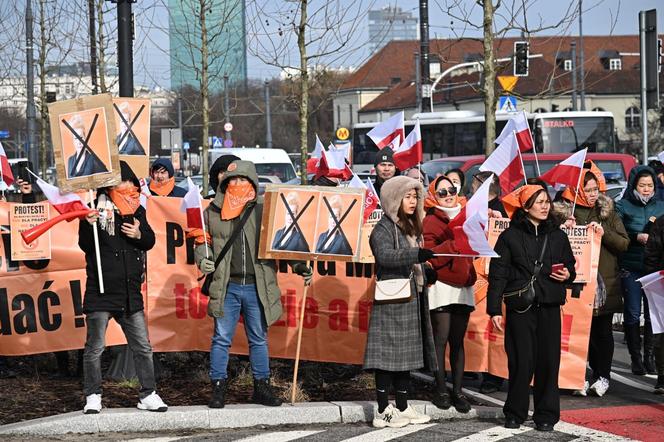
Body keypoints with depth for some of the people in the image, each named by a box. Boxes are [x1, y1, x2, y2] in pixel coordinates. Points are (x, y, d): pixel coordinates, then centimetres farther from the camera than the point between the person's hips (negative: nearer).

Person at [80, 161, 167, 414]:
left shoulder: (137, 210, 7)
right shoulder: (96, 210, -7)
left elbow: (150, 242, 10)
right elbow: (85, 245, -12)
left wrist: (139, 234, -11)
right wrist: (89, 225, -31)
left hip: (130, 293, 4)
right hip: (100, 292, -4)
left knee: (143, 347, 8)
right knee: (95, 348, 2)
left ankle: (148, 395, 16)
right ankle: (93, 397, 13)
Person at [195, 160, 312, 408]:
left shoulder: (264, 210, 4)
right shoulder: (213, 211, 6)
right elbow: (203, 239, 13)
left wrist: (299, 266, -6)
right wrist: (203, 259, -8)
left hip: (257, 287, 0)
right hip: (226, 287, 0)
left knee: (259, 339, 11)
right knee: (221, 339, 3)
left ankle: (261, 387, 21)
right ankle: (218, 389, 11)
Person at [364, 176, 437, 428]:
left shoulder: (410, 227, 18)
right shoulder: (383, 228, -10)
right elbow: (385, 256, -29)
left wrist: (427, 274, 7)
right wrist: (416, 254, -40)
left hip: (412, 301, 9)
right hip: (392, 301, -9)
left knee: (406, 354, 11)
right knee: (389, 355, -6)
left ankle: (403, 408, 17)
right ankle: (383, 412, -4)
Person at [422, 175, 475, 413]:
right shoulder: (431, 221, -2)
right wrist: (454, 244, -18)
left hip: (463, 287, 5)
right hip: (442, 285, -5)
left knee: (458, 341, 6)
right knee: (441, 339, -7)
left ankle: (458, 391, 8)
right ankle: (441, 390, 0)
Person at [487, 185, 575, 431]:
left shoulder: (558, 236, 12)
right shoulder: (510, 236, 2)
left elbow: (570, 266, 23)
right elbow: (497, 274, -1)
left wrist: (568, 275, -1)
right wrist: (495, 309, -7)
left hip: (549, 308, 3)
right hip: (520, 307, -3)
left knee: (549, 362, 1)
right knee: (521, 362, -3)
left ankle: (546, 415, 10)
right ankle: (515, 414, 11)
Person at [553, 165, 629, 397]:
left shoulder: (608, 212, 8)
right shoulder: (563, 211, 3)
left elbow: (624, 243, 6)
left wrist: (604, 233, -9)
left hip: (604, 282, 1)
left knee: (603, 330, 5)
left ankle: (602, 376, 14)